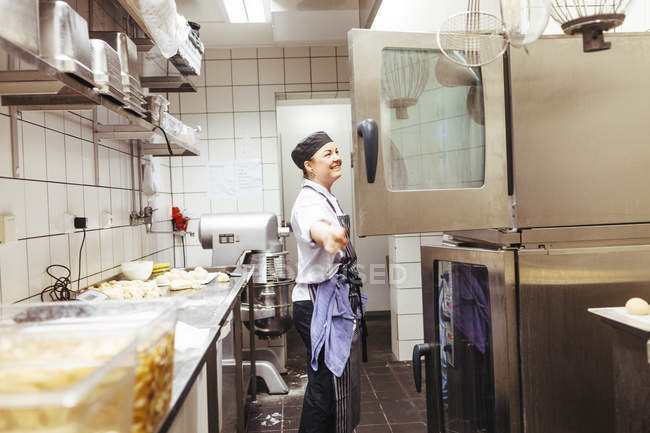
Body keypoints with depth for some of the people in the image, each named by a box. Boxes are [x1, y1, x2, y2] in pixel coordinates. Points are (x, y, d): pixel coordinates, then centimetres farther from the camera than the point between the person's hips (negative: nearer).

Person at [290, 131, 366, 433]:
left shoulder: (325, 198, 14)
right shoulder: (310, 201, -19)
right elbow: (314, 226, -45)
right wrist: (327, 235, -67)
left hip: (336, 303, 10)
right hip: (322, 304, -10)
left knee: (338, 382, 19)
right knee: (327, 385, -6)